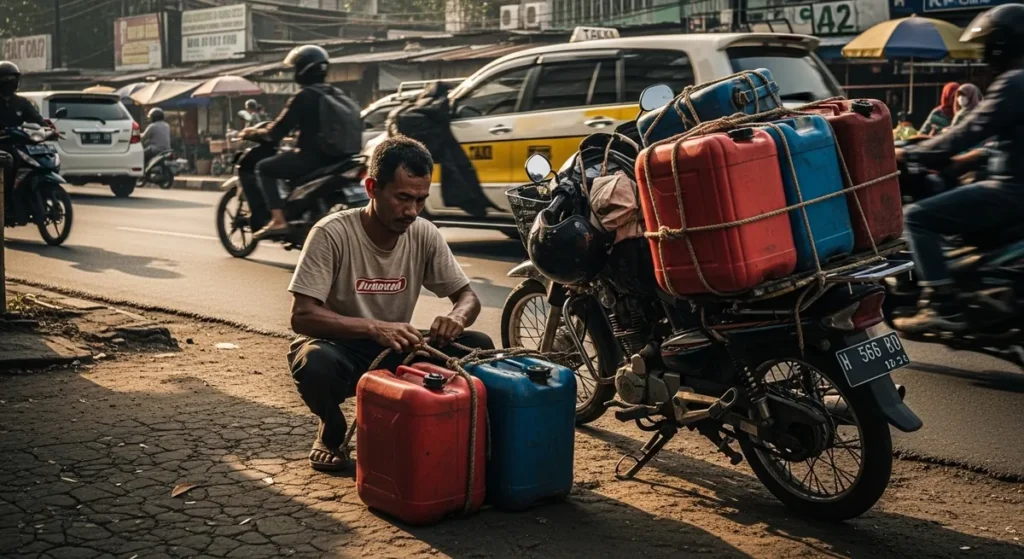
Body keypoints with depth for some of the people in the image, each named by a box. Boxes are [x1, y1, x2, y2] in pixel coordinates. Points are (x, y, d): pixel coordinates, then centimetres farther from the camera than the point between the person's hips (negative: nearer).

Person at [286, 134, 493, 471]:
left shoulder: (424, 235, -7)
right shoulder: (332, 234, -21)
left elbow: (468, 297, 1)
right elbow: (301, 316, -26)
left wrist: (456, 317, -26)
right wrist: (374, 328, -41)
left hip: (396, 350, 4)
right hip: (340, 348, -4)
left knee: (479, 348, -16)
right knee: (314, 364, -39)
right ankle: (331, 432, -3)